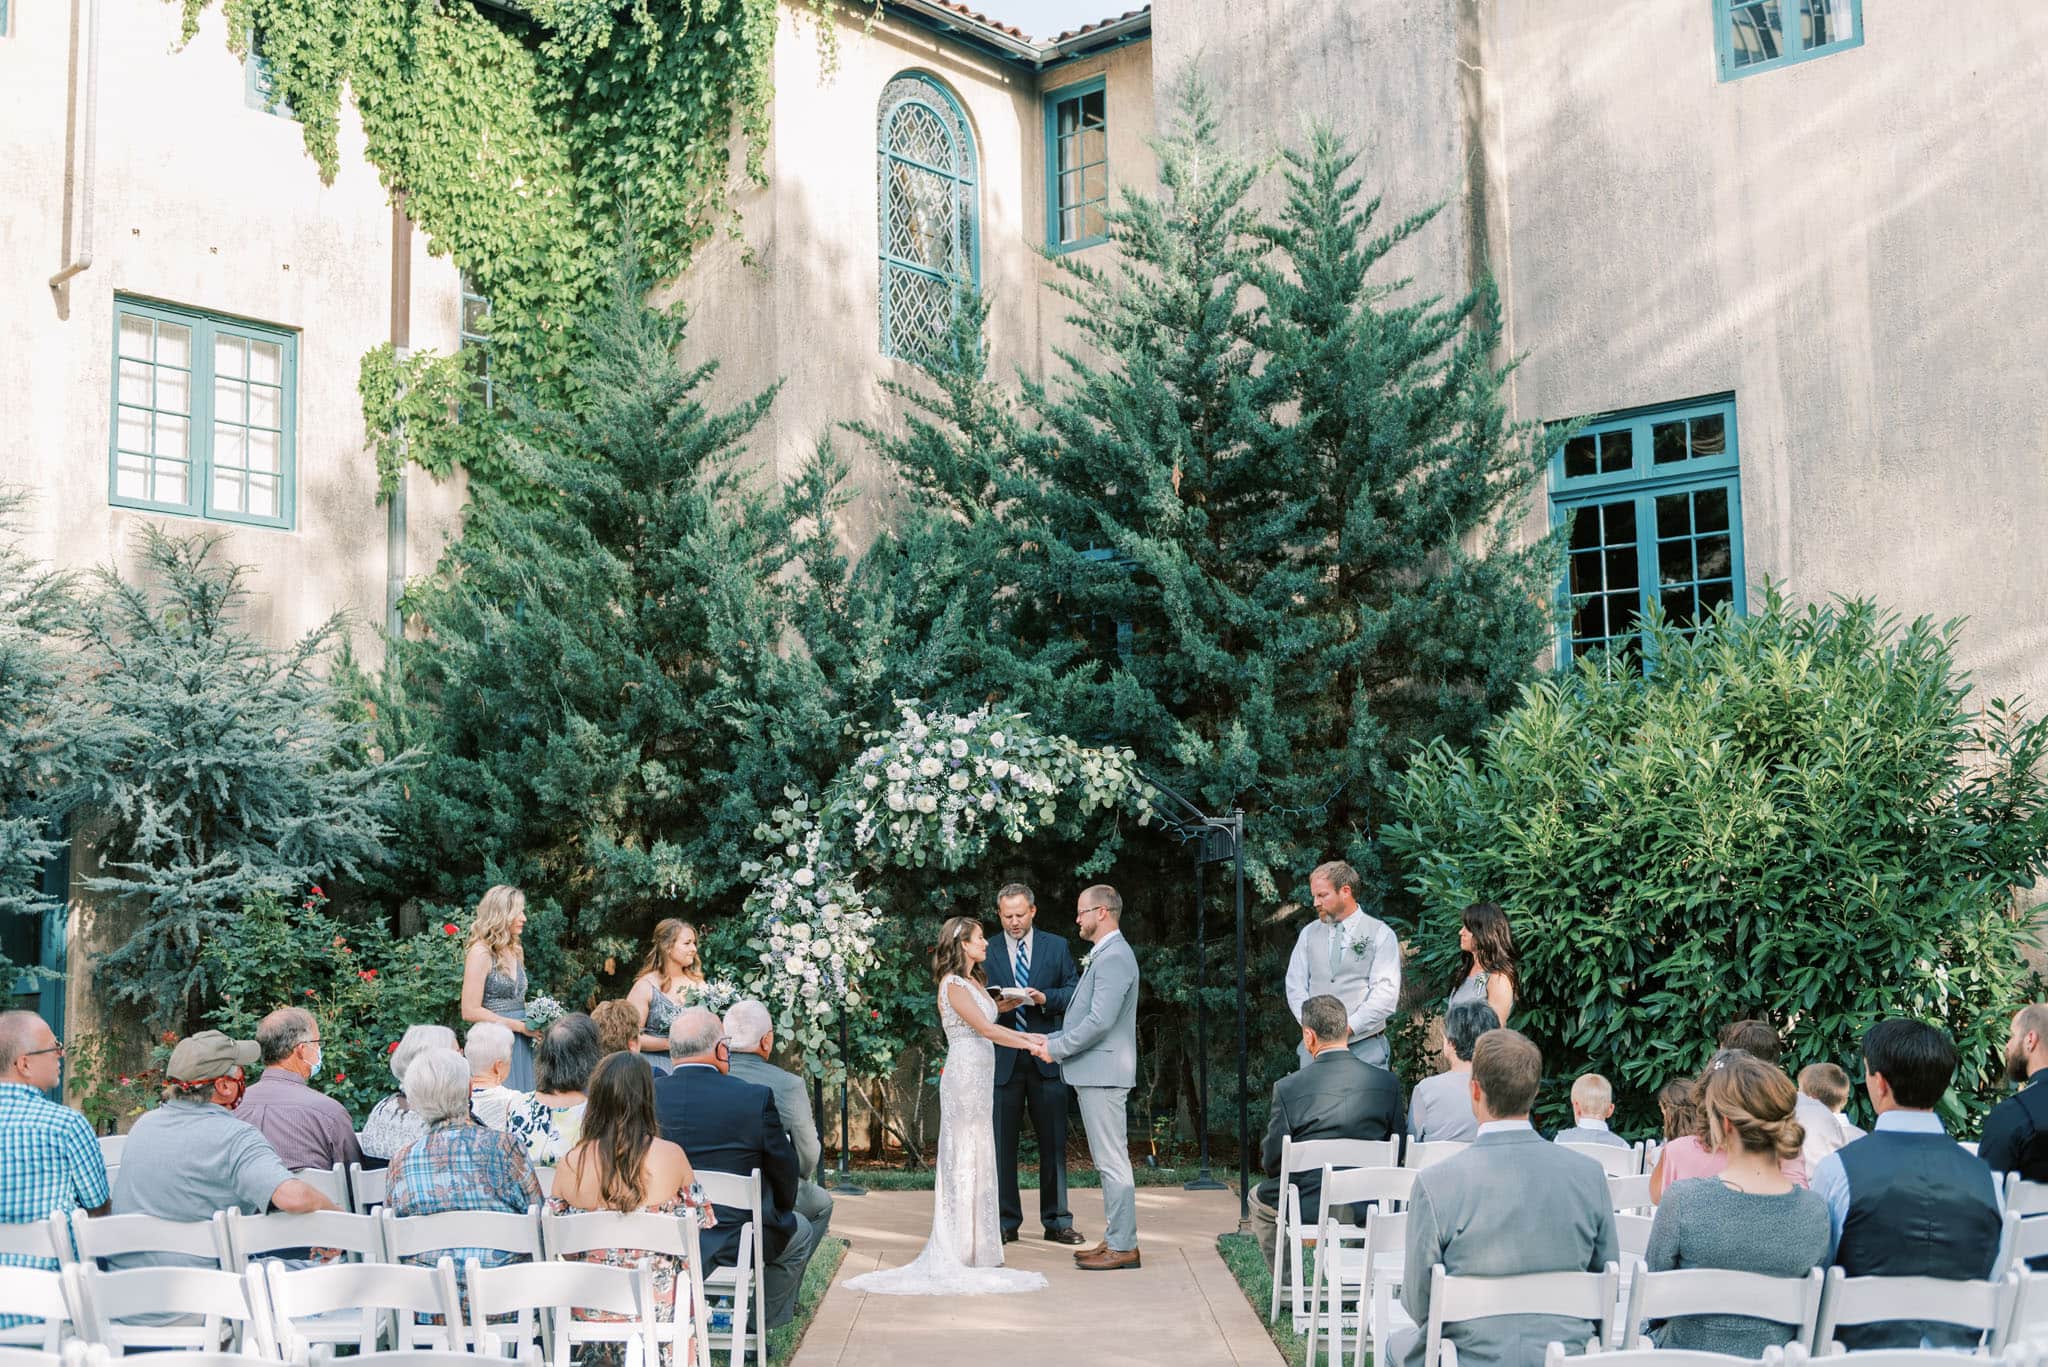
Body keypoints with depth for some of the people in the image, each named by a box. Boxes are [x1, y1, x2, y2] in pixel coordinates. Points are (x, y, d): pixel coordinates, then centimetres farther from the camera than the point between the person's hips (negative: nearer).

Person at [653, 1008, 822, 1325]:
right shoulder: (756, 1099, -16)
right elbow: (784, 1170, -4)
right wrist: (779, 1213, 18)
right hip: (733, 1243, -4)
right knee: (802, 1233, 27)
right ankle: (763, 1326, 33)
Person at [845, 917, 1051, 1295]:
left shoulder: (975, 982, 18)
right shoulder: (953, 985, -11)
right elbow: (984, 1029, -16)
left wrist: (1029, 1036, 7)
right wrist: (1029, 1044, -15)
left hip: (980, 1076, 9)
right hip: (965, 1074, -9)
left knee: (977, 1157, 9)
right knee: (965, 1156, -6)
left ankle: (974, 1246, 14)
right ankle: (962, 1250, -2)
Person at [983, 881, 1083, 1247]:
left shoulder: (1057, 946, 8)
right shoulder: (987, 952, 7)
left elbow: (1075, 992, 3)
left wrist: (1045, 998, -14)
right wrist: (995, 1008, -16)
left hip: (1047, 1060, 0)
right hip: (1003, 1061, 0)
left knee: (1054, 1143, 5)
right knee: (1001, 1144, 3)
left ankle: (1056, 1222, 13)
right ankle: (1006, 1222, 12)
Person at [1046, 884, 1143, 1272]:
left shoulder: (1114, 957, -17)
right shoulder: (1104, 956, 18)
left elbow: (1100, 1021, -24)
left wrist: (1056, 1048, -14)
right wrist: (1053, 1038, 11)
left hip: (1104, 1072, -11)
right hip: (1095, 1073, 11)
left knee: (1112, 1161, -6)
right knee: (1108, 1161, 14)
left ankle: (1123, 1246, -2)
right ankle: (1116, 1238, 20)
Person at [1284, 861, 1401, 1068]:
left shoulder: (1380, 935, -1)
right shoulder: (1309, 933, 12)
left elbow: (1386, 993, -9)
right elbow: (1295, 985, 7)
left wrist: (1348, 1028, -15)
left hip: (1364, 1048, -3)